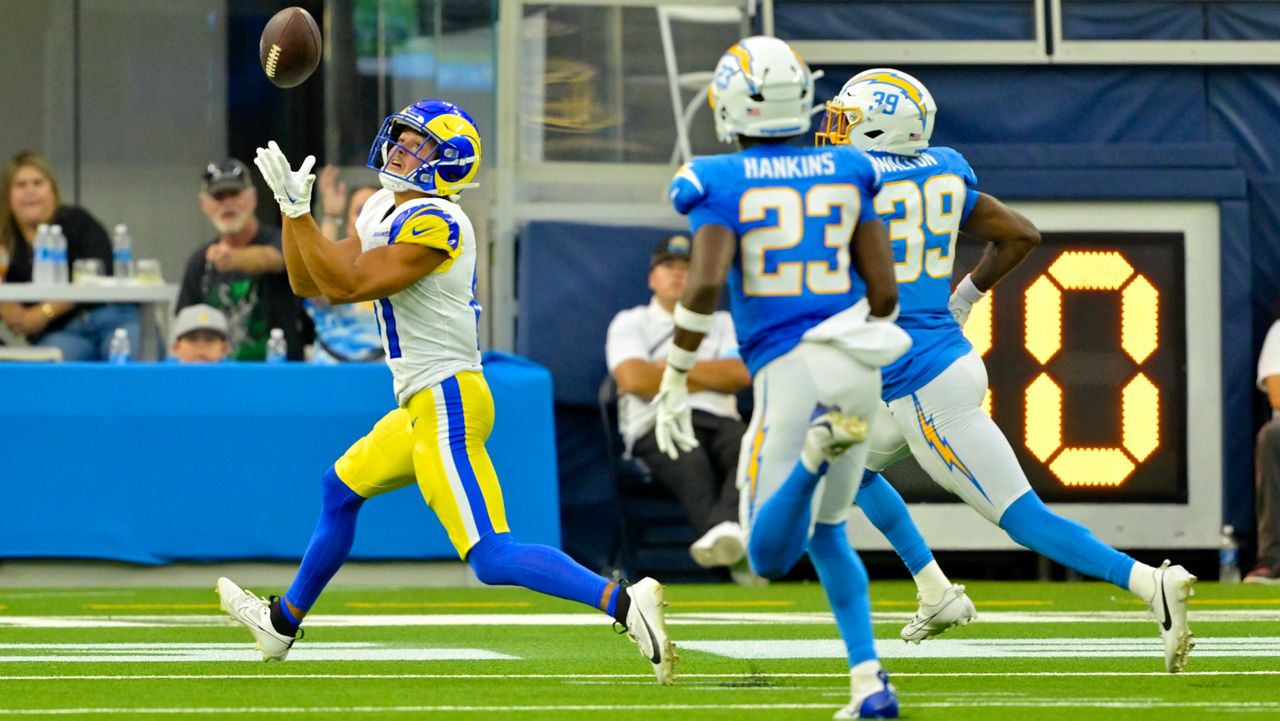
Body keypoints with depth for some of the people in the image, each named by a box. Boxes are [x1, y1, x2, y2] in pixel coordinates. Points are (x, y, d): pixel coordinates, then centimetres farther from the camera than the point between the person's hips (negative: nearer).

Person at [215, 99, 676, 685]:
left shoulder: (434, 223, -18)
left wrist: (299, 210, -20)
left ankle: (623, 603, -25)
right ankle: (282, 623, 47)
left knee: (493, 560, -18)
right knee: (340, 491, 28)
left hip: (448, 403, -10)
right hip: (422, 407, 10)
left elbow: (344, 285, -24)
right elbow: (308, 283, 16)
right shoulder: (383, 211, 12)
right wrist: (290, 210, 3)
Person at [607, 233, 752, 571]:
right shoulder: (630, 323, 19)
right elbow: (634, 379, -2)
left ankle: (726, 528, -64)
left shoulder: (722, 323, 27)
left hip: (721, 422, 3)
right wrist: (708, 378, 5)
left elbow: (740, 375, 6)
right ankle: (727, 542, -65)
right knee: (689, 461, -41)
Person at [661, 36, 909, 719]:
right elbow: (884, 289, 9)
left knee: (771, 556, 0)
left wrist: (674, 381, -8)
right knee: (825, 532, 22)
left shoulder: (719, 184, -2)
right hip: (856, 363, 5)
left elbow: (705, 283, -16)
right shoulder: (845, 173, 10)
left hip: (787, 365, -4)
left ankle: (817, 446, -29)